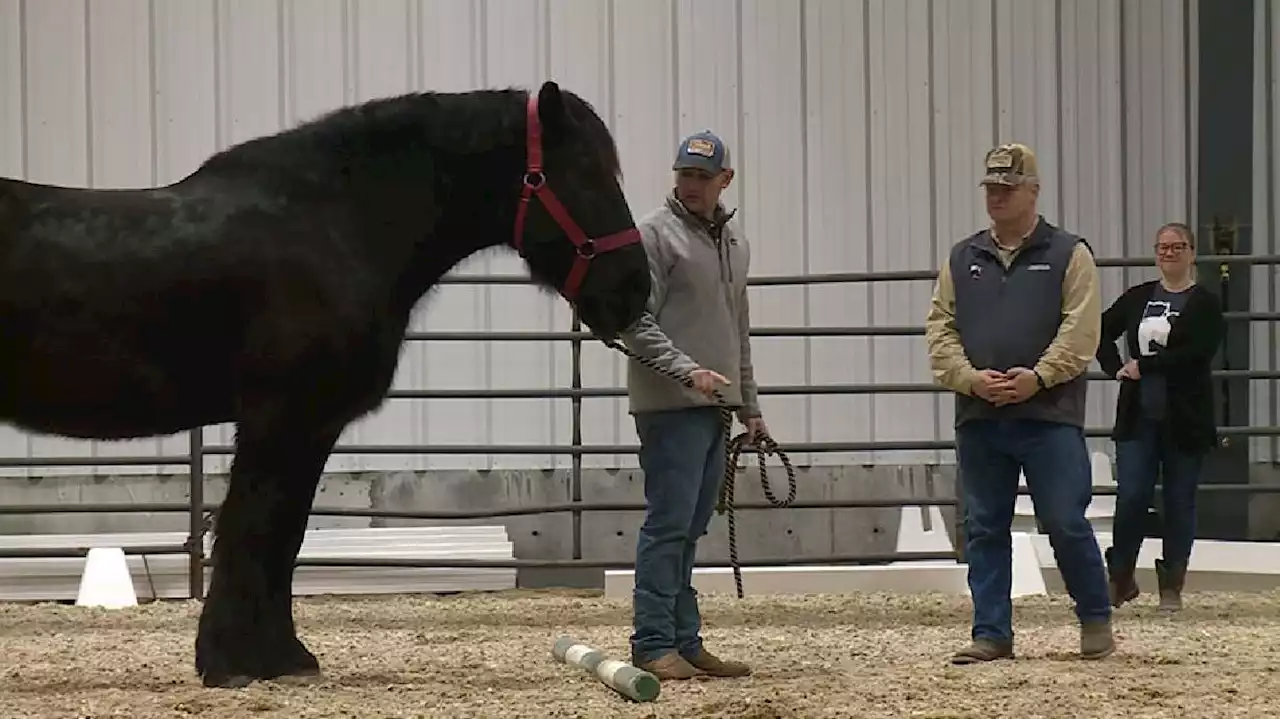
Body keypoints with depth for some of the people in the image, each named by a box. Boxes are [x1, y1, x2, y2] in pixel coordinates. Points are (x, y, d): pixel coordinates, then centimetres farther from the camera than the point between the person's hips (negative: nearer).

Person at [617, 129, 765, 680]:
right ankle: (653, 644, -9)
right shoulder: (656, 233, -6)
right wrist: (689, 370, -22)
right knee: (669, 523, -10)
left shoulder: (733, 240, 18)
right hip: (670, 405, -8)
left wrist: (749, 405, 24)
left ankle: (685, 642, 13)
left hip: (714, 406, 8)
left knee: (689, 530, 10)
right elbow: (636, 323, -12)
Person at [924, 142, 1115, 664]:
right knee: (984, 528, 5)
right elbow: (940, 328, 8)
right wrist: (970, 378, -9)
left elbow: (1081, 330, -7)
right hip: (978, 418, 4)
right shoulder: (962, 259, 13)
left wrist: (1038, 377, -19)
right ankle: (991, 634, 11)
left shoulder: (1068, 254, 2)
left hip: (1049, 415, -4)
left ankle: (1096, 621, 13)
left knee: (1065, 522, -4)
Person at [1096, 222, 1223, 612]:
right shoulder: (1138, 297, 9)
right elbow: (1102, 331, 22)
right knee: (1131, 498, -4)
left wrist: (1144, 367, -15)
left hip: (1185, 420, -2)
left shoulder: (1205, 304, -2)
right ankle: (1121, 578, 10)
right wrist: (1116, 368, 4)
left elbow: (1197, 354, -16)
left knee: (1180, 502, 4)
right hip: (1139, 417, 2)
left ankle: (1172, 585, 13)